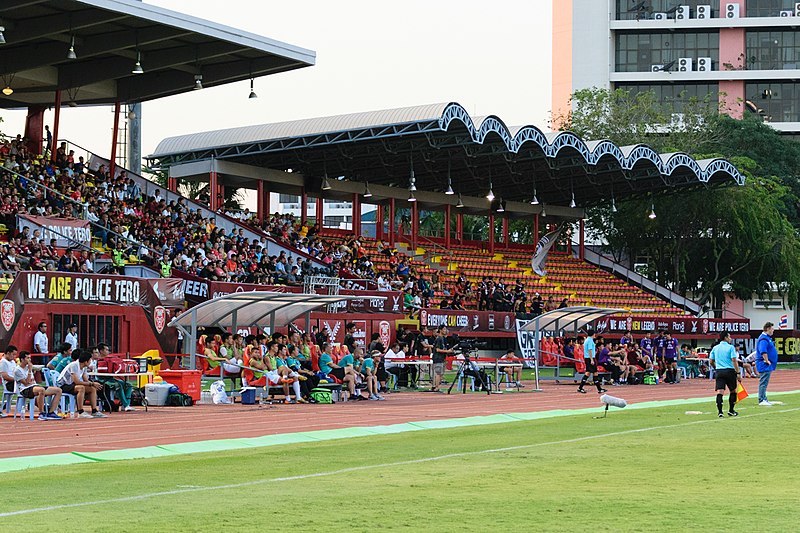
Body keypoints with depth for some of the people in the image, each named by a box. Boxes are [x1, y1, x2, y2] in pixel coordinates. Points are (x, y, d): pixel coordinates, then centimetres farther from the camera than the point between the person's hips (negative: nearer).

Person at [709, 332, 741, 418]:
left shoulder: (715, 348, 10)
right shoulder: (730, 347, -4)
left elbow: (711, 361, 12)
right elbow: (734, 361, -10)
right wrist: (738, 373, -9)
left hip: (719, 371, 3)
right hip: (729, 371, -3)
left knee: (719, 392, -4)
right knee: (733, 391, 14)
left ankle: (720, 412, -13)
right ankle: (731, 411, 19)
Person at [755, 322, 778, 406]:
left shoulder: (767, 338, 17)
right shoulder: (764, 339, -17)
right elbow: (763, 351, -27)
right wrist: (767, 361, -22)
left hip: (767, 365, 11)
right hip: (764, 365, -11)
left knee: (764, 383, 14)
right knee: (763, 382, -8)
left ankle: (764, 399, 20)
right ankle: (761, 400, -7)